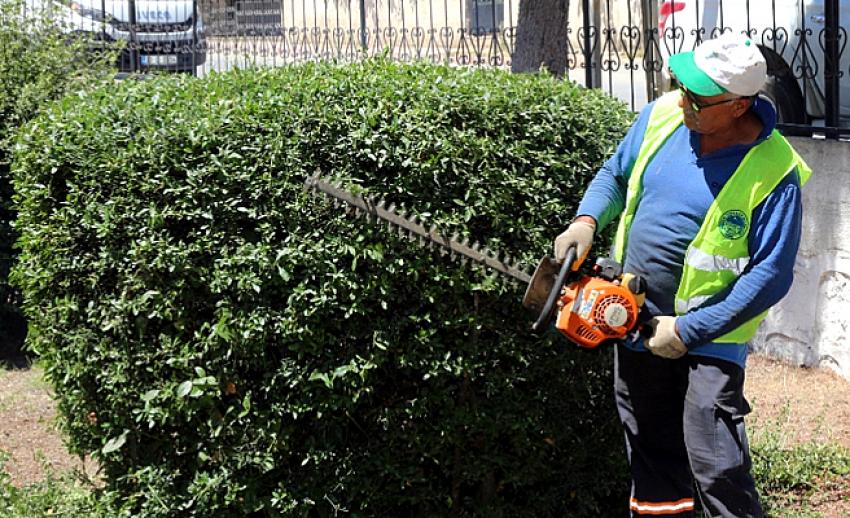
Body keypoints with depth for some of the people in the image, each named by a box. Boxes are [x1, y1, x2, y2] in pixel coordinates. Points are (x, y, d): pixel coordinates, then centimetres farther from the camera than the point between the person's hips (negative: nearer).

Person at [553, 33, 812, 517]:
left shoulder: (774, 173, -20)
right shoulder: (663, 115, -4)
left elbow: (771, 276, -21)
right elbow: (616, 175, 14)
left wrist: (689, 332, -21)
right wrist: (586, 221, -7)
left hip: (709, 339, -6)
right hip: (637, 324, 6)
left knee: (717, 471, -11)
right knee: (653, 460, 19)